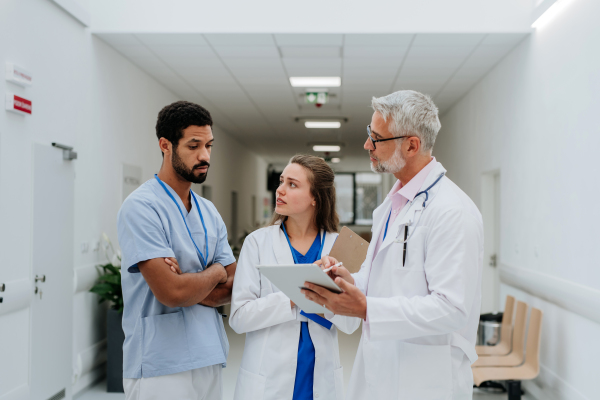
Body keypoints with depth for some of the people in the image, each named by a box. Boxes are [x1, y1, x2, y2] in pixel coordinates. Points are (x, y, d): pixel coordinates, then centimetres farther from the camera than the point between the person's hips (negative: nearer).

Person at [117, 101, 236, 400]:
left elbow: (236, 286, 4)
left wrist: (191, 288, -14)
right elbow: (171, 292, -22)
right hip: (161, 369, -7)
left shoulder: (209, 212, 10)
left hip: (209, 360, 7)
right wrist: (215, 272, -4)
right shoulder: (141, 207, -14)